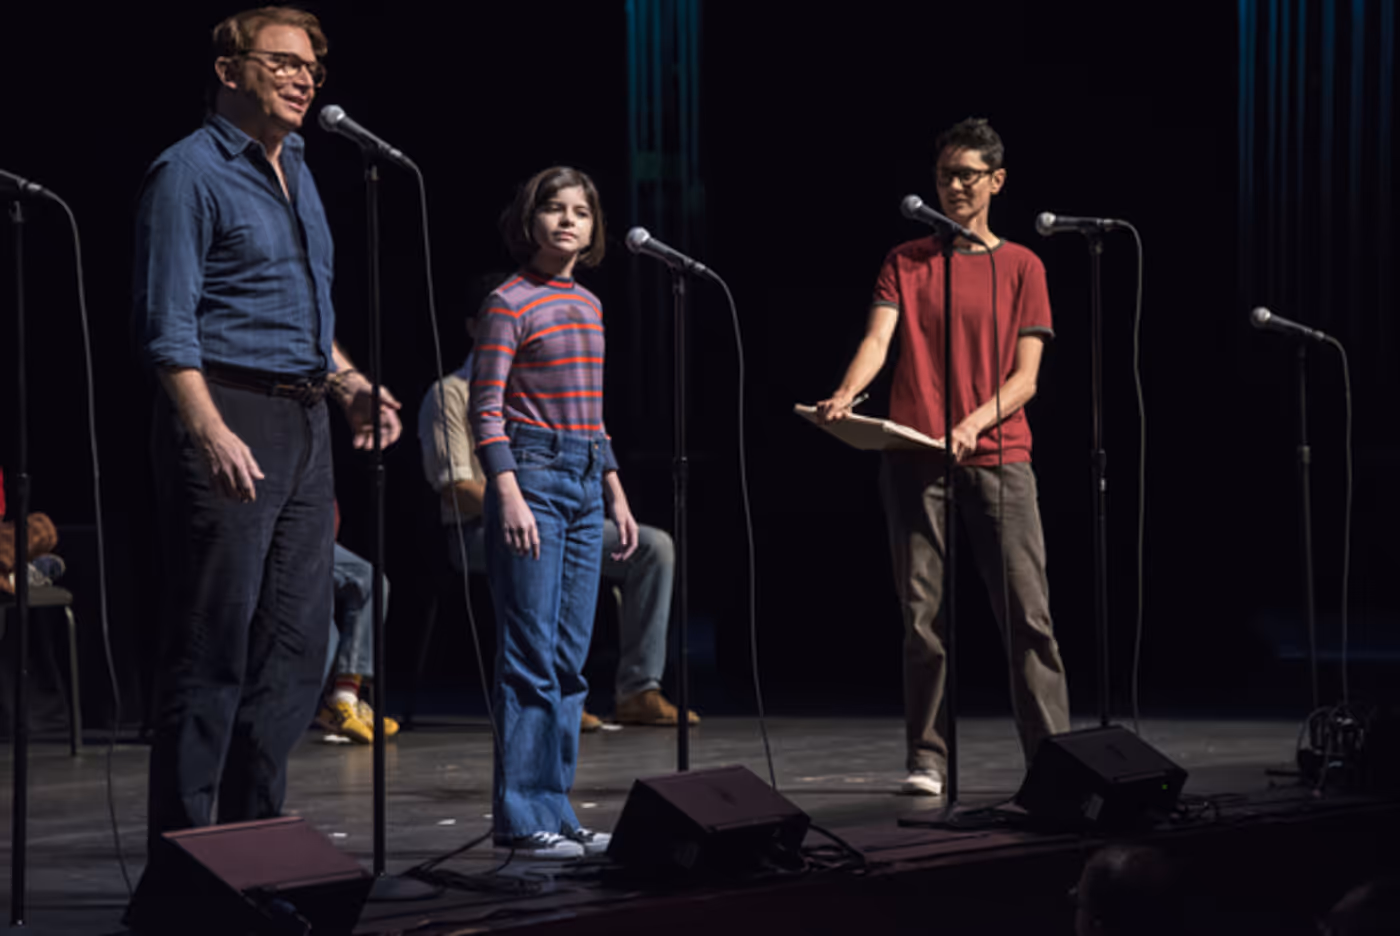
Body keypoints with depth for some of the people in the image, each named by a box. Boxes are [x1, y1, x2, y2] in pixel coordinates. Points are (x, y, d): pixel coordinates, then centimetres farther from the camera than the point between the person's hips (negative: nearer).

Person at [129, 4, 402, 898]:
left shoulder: (297, 172, 18)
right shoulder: (190, 172, -7)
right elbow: (168, 323, -15)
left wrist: (351, 385, 13)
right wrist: (212, 433, -25)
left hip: (304, 425, 9)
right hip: (231, 417, -9)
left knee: (295, 648, 9)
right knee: (213, 649, -7)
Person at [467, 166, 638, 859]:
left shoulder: (588, 305, 16)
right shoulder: (510, 302, -6)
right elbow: (486, 409, -10)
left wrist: (615, 493, 18)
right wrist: (509, 494, -19)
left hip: (585, 483, 8)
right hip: (531, 473, -8)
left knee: (570, 658, 7)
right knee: (531, 655, -8)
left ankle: (555, 811, 11)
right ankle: (522, 819, -6)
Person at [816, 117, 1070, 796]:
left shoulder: (1021, 267, 9)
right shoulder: (906, 262, 12)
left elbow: (1025, 378, 2)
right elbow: (877, 340, -2)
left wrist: (973, 423, -17)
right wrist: (845, 396, -23)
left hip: (997, 457, 0)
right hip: (915, 459, 1)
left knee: (1028, 613, -5)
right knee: (923, 617, -1)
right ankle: (926, 761, 6)